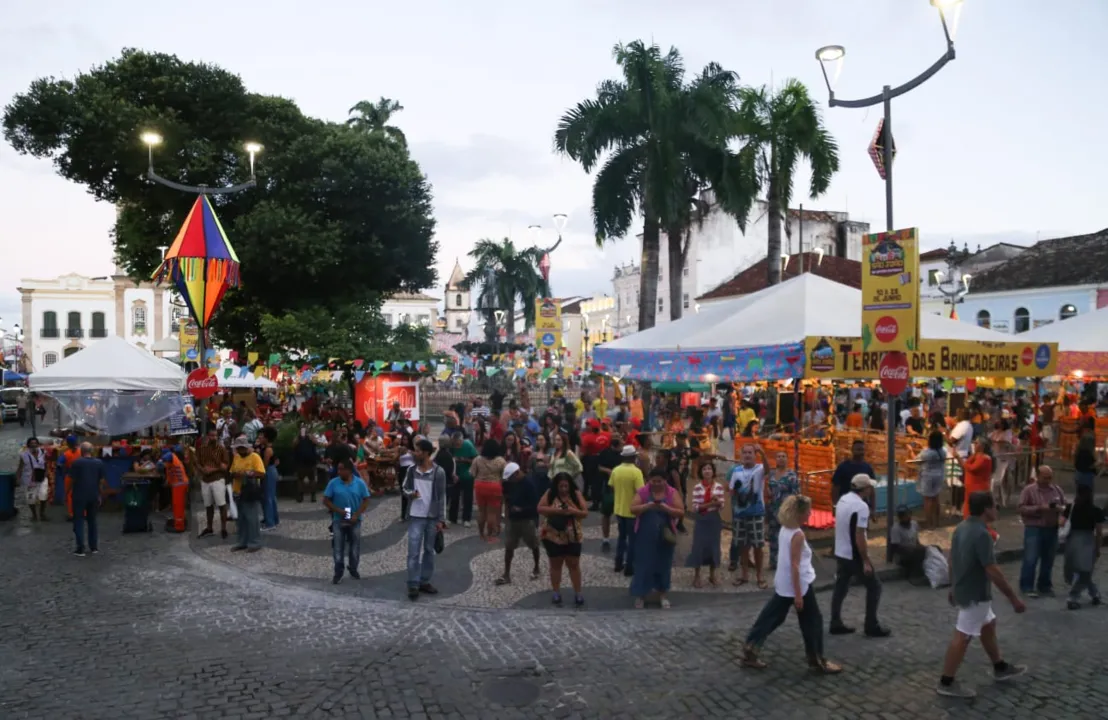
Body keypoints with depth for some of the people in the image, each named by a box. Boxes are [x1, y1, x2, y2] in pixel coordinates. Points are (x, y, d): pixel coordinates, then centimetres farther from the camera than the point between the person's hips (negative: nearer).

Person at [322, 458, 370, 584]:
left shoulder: (360, 483, -7)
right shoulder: (333, 483, -6)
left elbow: (366, 500, -4)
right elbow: (326, 500, -3)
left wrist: (357, 515, -14)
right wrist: (338, 510, -16)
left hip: (355, 521, 0)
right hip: (338, 520, 0)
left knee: (355, 546, 10)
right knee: (338, 547, 3)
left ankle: (353, 570, 28)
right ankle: (338, 573, 13)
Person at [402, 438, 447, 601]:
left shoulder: (438, 472, -8)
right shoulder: (412, 470, 0)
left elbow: (442, 497, -5)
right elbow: (405, 488, 12)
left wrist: (441, 519, -8)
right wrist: (410, 493, -13)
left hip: (432, 517, -1)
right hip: (415, 516, 1)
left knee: (429, 550, 10)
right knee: (414, 551, -3)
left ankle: (425, 582, 21)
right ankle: (413, 585, 3)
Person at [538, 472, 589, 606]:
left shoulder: (576, 494, -4)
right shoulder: (550, 494, -5)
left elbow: (585, 513, -5)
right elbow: (540, 509, -12)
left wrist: (573, 511, -24)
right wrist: (556, 510, -24)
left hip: (572, 537, 0)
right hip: (553, 537, 0)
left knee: (574, 564, 7)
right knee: (555, 565, 12)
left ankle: (577, 594, 15)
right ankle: (556, 593, 23)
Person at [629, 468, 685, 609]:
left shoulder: (672, 493, -2)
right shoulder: (643, 491, -3)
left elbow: (681, 512, -7)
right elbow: (633, 509, -8)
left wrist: (666, 508, -23)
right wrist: (647, 506, -25)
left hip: (665, 536, 1)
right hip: (645, 536, -1)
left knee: (663, 564, 11)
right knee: (643, 564, 2)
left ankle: (662, 594, 26)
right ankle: (640, 595, 14)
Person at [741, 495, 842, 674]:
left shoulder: (784, 529, 6)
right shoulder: (798, 535, -21)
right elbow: (795, 565, -23)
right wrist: (798, 595, -21)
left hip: (783, 584, 9)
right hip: (799, 585, -9)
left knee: (771, 617, 12)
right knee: (813, 622, 7)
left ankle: (749, 652, 13)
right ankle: (818, 661, 19)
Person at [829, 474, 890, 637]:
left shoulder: (843, 500, 5)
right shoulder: (861, 506, -22)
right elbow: (859, 537, -24)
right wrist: (866, 561, -17)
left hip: (840, 553, 8)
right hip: (854, 556, -8)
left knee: (840, 588, 15)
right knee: (874, 587, 7)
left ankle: (835, 624, 21)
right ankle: (871, 627, 12)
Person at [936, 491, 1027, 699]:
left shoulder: (961, 527, 4)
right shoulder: (982, 534, -25)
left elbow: (952, 560, 14)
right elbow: (993, 571, -25)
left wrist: (954, 586, 24)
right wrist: (1013, 598, -17)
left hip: (963, 589, 10)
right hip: (975, 594, -10)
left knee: (988, 625, 25)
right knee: (962, 637, -2)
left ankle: (1000, 668, 41)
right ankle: (946, 683, 5)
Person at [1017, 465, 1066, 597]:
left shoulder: (1057, 489, 7)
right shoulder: (1029, 490, -5)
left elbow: (1065, 505, 11)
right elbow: (1022, 508, -10)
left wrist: (1061, 508, -12)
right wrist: (1039, 508, -21)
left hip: (1052, 529, 4)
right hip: (1034, 529, -4)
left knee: (1048, 559, 11)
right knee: (1030, 559, -4)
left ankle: (1045, 586, 24)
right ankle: (1027, 586, 5)